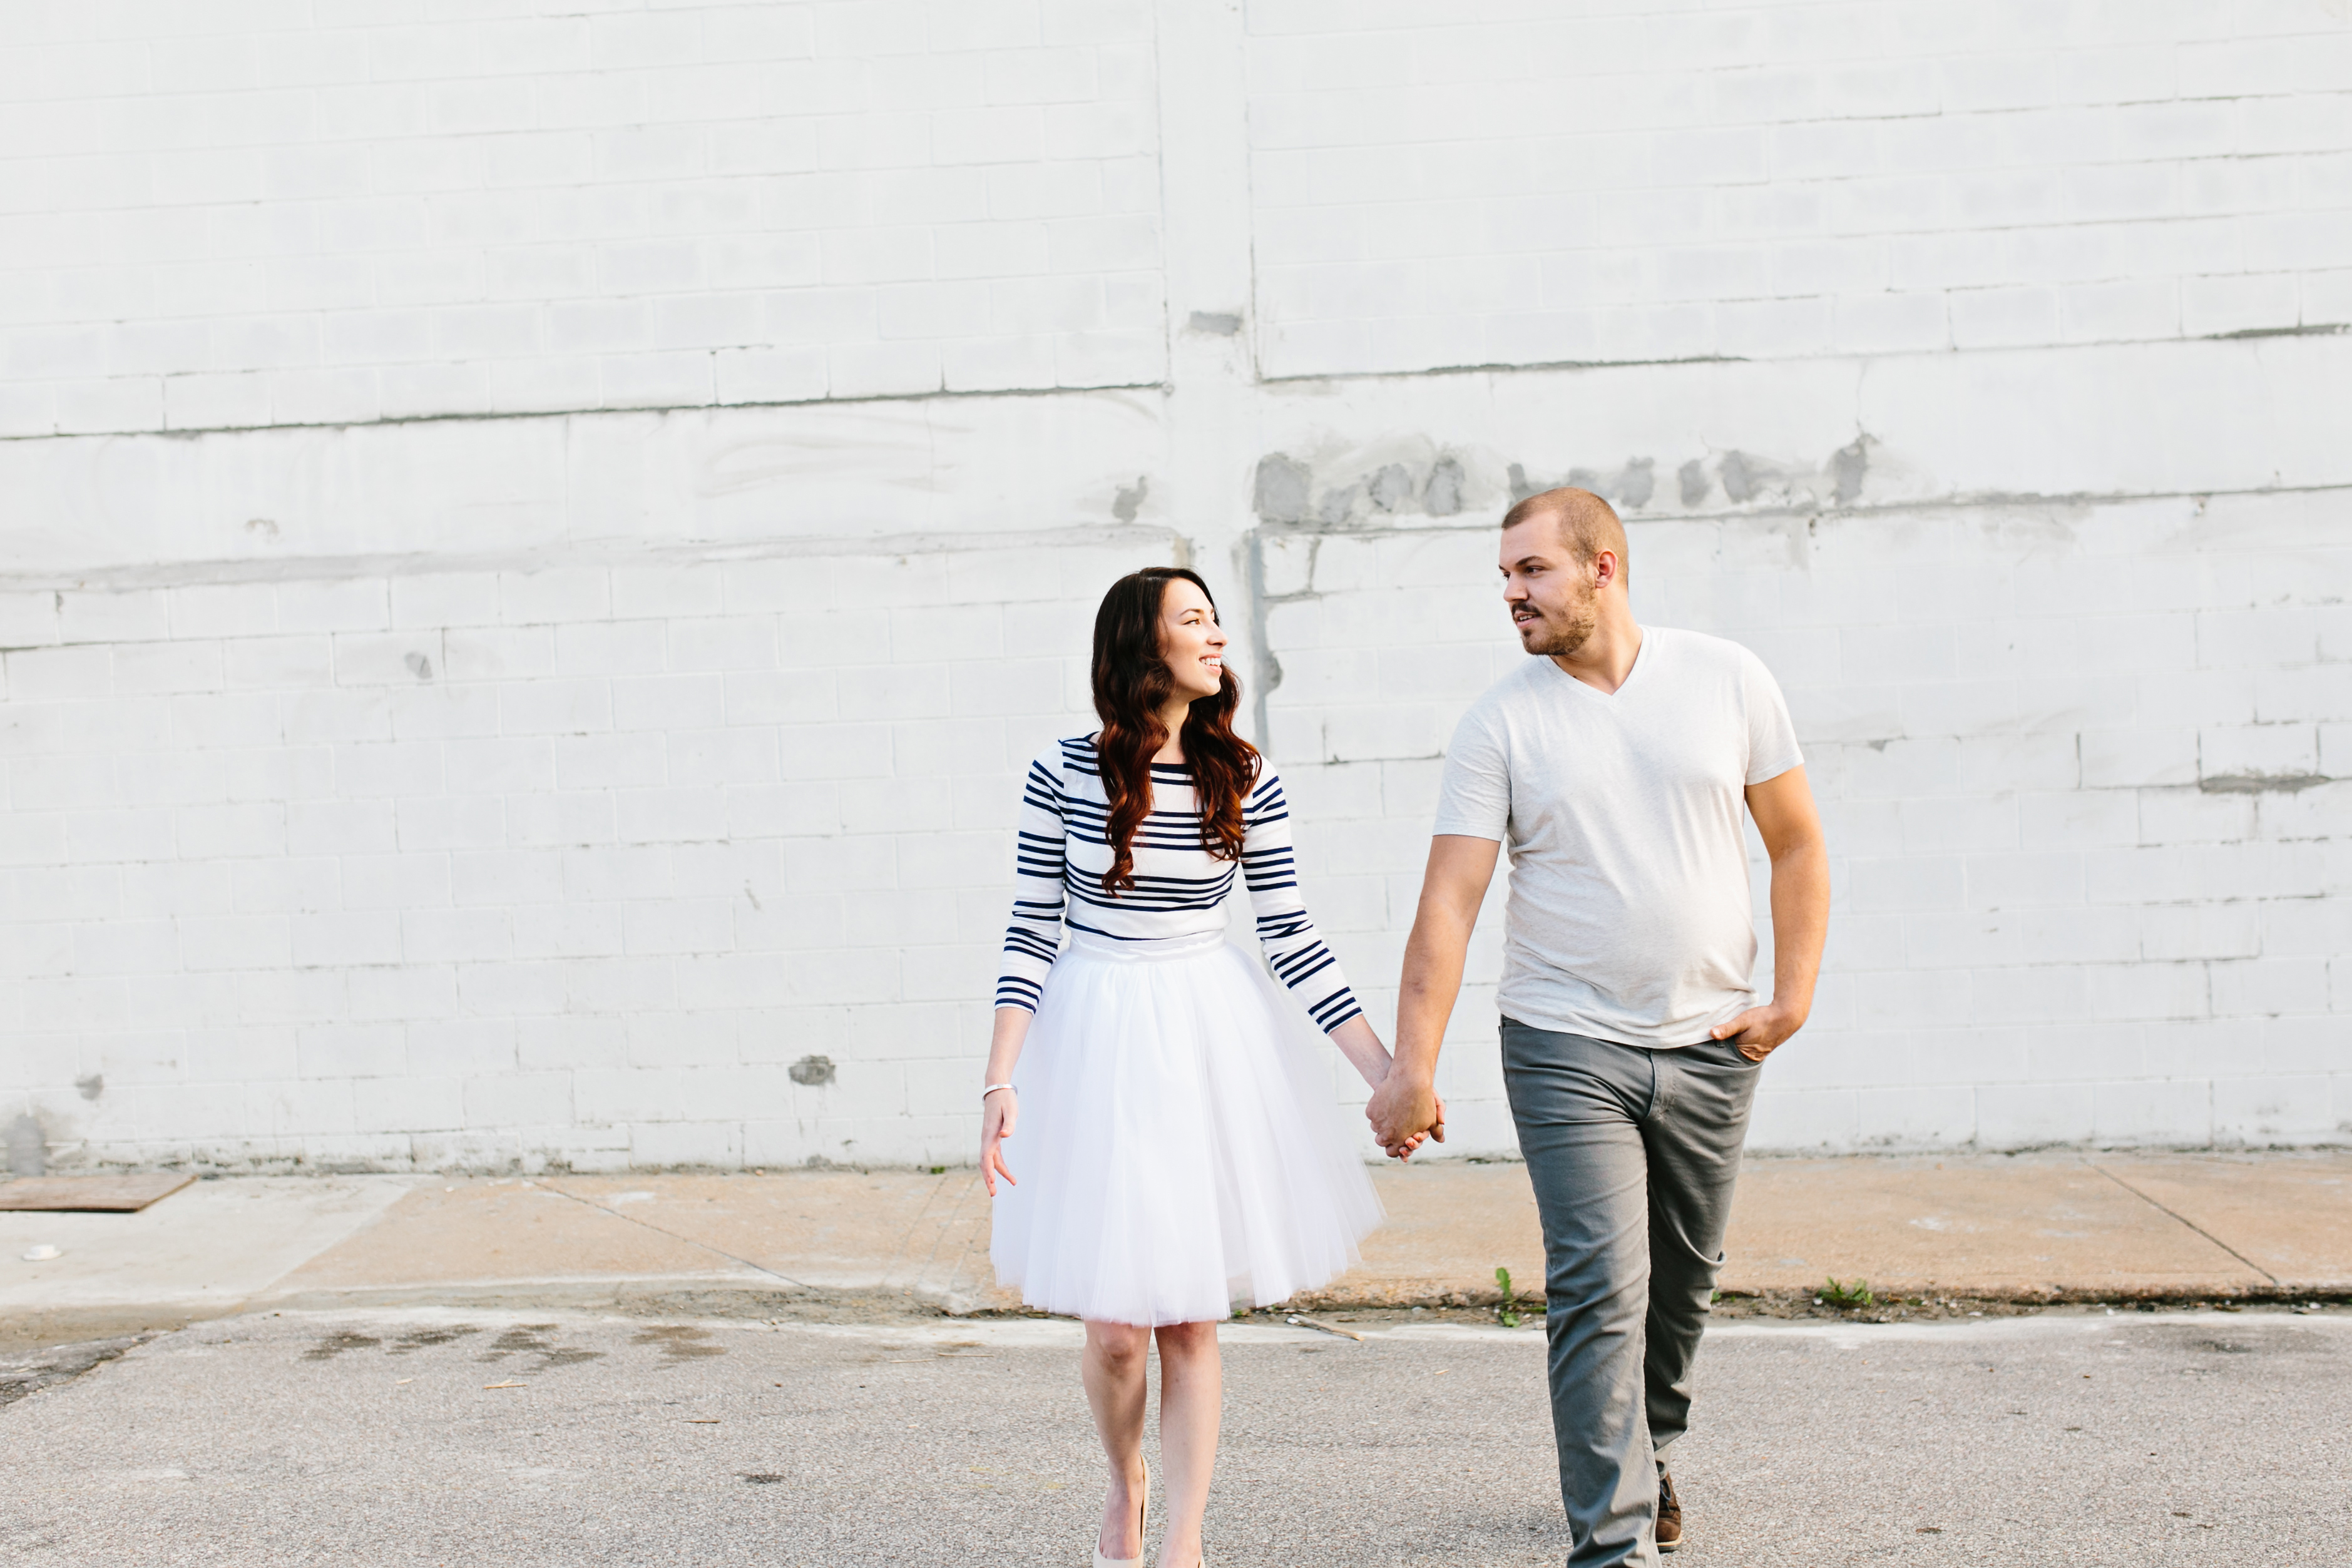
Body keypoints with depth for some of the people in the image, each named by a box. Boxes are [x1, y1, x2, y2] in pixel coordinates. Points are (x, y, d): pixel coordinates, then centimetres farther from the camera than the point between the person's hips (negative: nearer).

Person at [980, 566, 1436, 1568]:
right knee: (1116, 1326, 1)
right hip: (1096, 1037, -1)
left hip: (1212, 1039, 1)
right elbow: (1032, 931, -1)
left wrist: (1388, 1072, 0)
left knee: (1191, 1319, 3)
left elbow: (1291, 937, 3)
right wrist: (1001, 1079, -8)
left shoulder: (1245, 781, -1)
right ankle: (1126, 1486, 33)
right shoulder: (1064, 773, -6)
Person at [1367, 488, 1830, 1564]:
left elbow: (1798, 846, 8)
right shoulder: (1501, 721, -5)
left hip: (1711, 1044, 2)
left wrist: (1794, 997, 0)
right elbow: (1449, 898, -9)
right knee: (1601, 1288, -10)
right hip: (1568, 1049, -2)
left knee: (1684, 1278, 15)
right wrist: (1413, 1064, -16)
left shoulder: (1726, 679, 0)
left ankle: (1644, 1453, 40)